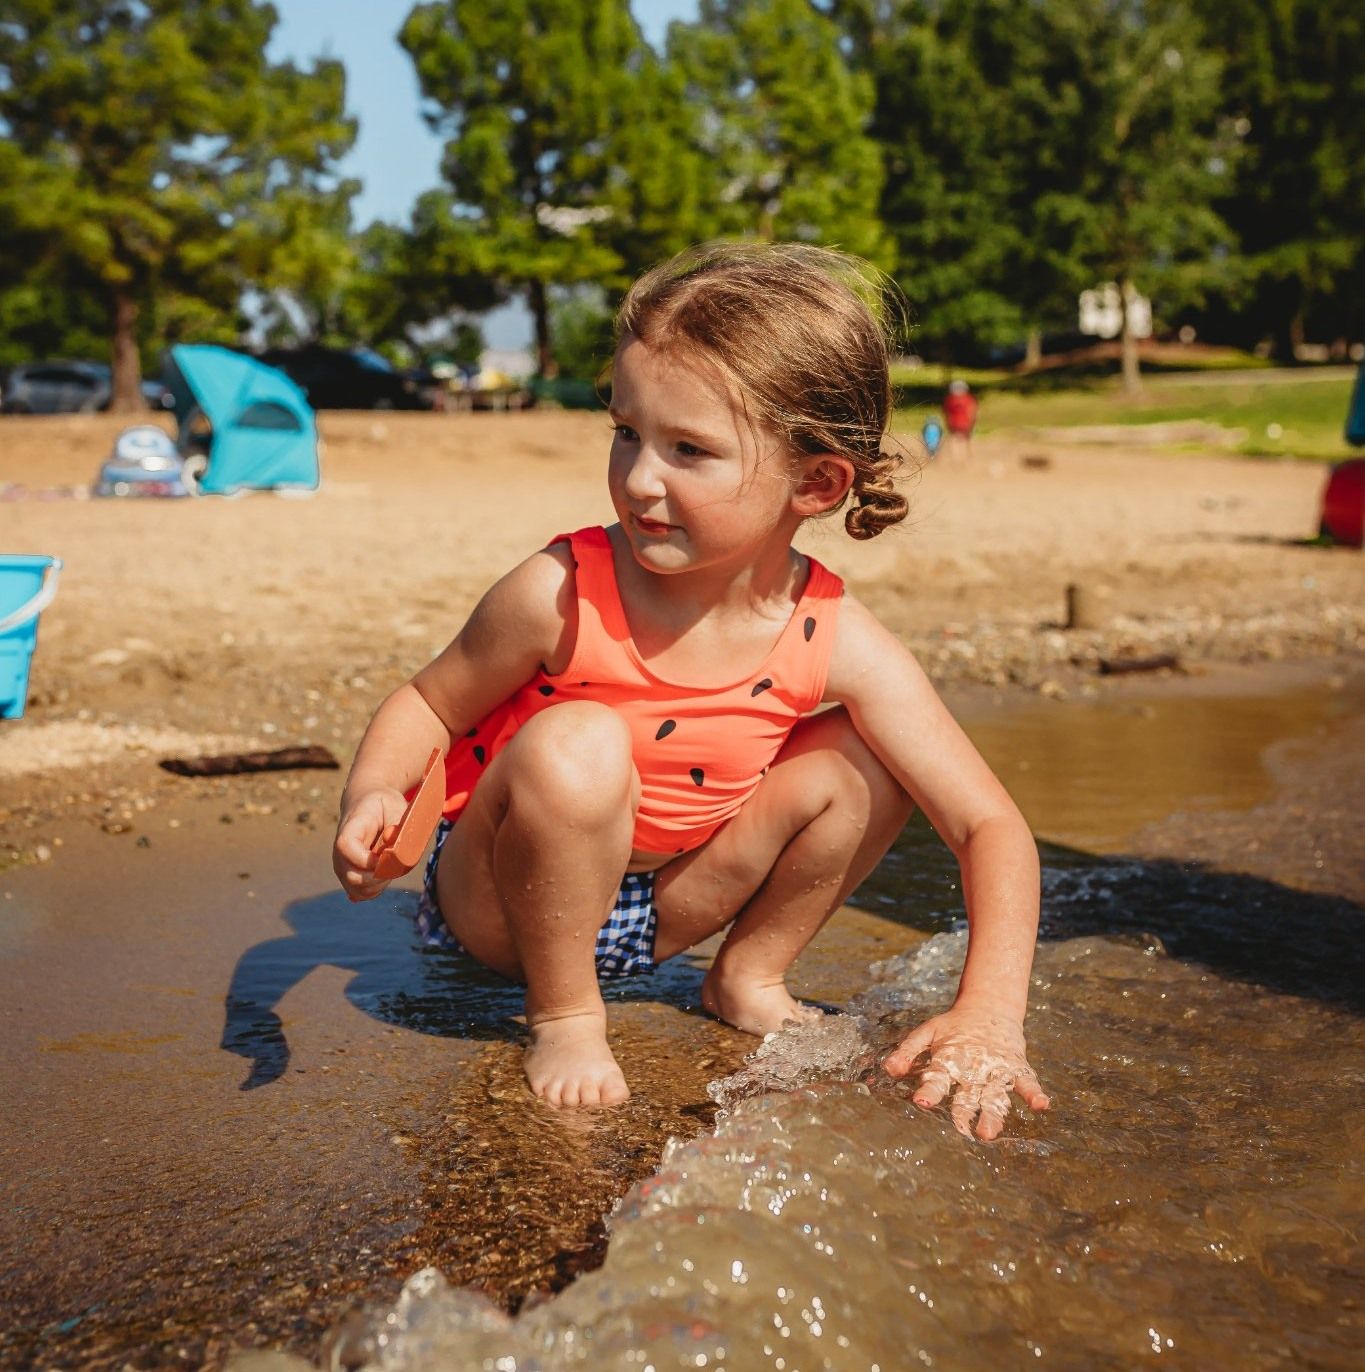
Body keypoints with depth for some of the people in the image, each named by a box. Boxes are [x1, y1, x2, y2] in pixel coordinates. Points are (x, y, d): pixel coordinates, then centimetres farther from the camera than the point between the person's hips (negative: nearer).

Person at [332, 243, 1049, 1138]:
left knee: (864, 761, -13)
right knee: (578, 745, -35)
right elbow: (429, 706, -10)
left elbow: (991, 826, -18)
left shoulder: (836, 643, -20)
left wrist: (990, 1015, -31)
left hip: (665, 902, 3)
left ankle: (749, 978, 8)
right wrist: (374, 795, -33)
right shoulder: (560, 596, -27)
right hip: (507, 898, -3)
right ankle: (563, 1016, -11)